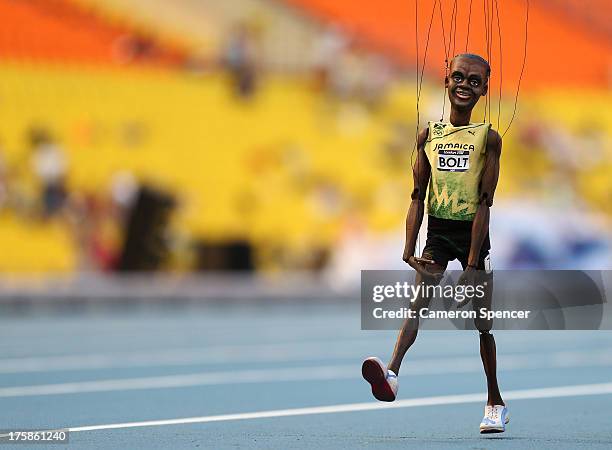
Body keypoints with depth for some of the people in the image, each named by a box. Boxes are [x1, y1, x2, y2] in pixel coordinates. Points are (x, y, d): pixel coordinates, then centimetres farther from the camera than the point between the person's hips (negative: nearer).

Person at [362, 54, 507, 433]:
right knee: (418, 304, -21)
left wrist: (472, 264, -16)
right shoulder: (429, 136, 6)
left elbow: (484, 203, -10)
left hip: (473, 234, -2)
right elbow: (418, 198, 7)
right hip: (437, 231, 2)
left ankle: (496, 404, 21)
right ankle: (392, 374, -41)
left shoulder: (489, 138, -5)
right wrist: (409, 250, -4)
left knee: (482, 323, 7)